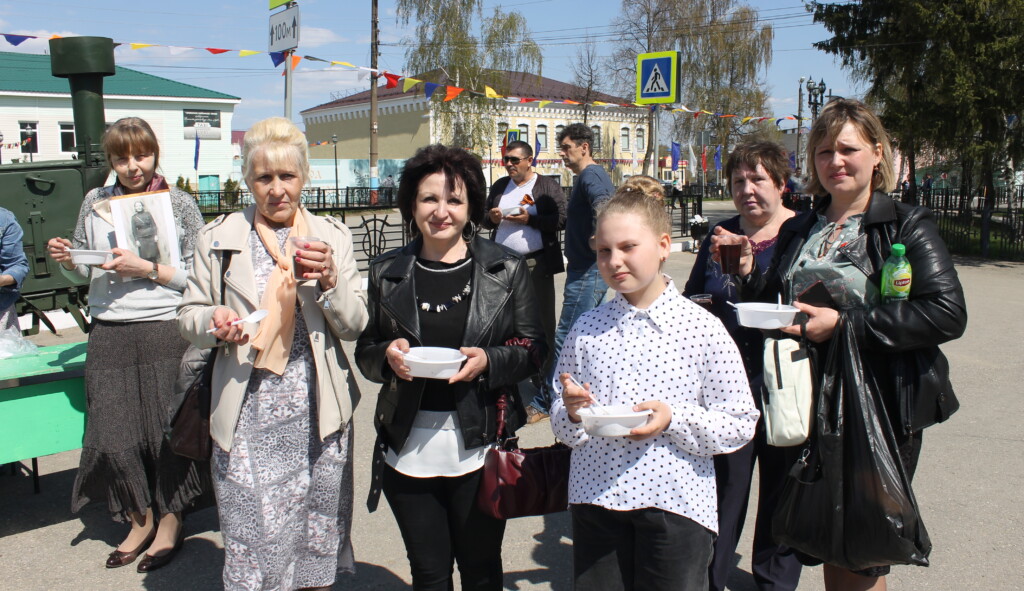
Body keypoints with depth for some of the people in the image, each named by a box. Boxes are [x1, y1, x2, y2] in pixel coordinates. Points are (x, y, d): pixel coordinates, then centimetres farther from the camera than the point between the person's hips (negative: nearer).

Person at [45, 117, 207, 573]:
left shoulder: (179, 203, 1)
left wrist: (147, 269, -13)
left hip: (165, 330, -3)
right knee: (112, 437, 4)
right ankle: (140, 519, 27)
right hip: (109, 333, 3)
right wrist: (66, 260, -3)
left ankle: (170, 521, 24)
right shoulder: (95, 203, 11)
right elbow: (85, 273, 18)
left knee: (167, 432, 2)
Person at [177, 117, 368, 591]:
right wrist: (214, 322, -14)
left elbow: (355, 325, 3)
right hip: (248, 414, -1)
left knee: (317, 535, 12)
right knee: (252, 539, 0)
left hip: (318, 412, 1)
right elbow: (188, 315, 9)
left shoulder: (332, 236, 6)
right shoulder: (219, 238, 4)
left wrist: (330, 279, -15)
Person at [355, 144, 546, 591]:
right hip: (409, 449, 2)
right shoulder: (387, 273, 5)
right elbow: (365, 352, 11)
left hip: (479, 448, -1)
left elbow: (534, 348, 2)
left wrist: (488, 361, -17)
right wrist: (387, 355, -12)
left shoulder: (506, 269, -1)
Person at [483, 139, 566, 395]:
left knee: (542, 322, 1)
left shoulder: (548, 186, -1)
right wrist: (491, 217, -2)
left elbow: (561, 220, -10)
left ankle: (545, 377, 10)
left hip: (536, 265, -5)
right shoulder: (499, 186, 15)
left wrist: (530, 219, -18)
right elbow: (485, 218, 21)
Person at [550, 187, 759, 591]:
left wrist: (674, 419, -18)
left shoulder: (703, 327, -6)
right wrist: (571, 414, -12)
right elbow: (561, 426, 9)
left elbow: (740, 424, -5)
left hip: (677, 504, -2)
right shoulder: (586, 329, 3)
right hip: (595, 500, 3)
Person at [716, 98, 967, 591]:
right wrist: (749, 272, -6)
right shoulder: (797, 232, 11)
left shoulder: (908, 226, -6)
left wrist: (847, 324, -22)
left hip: (880, 412, -5)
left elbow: (948, 314, -18)